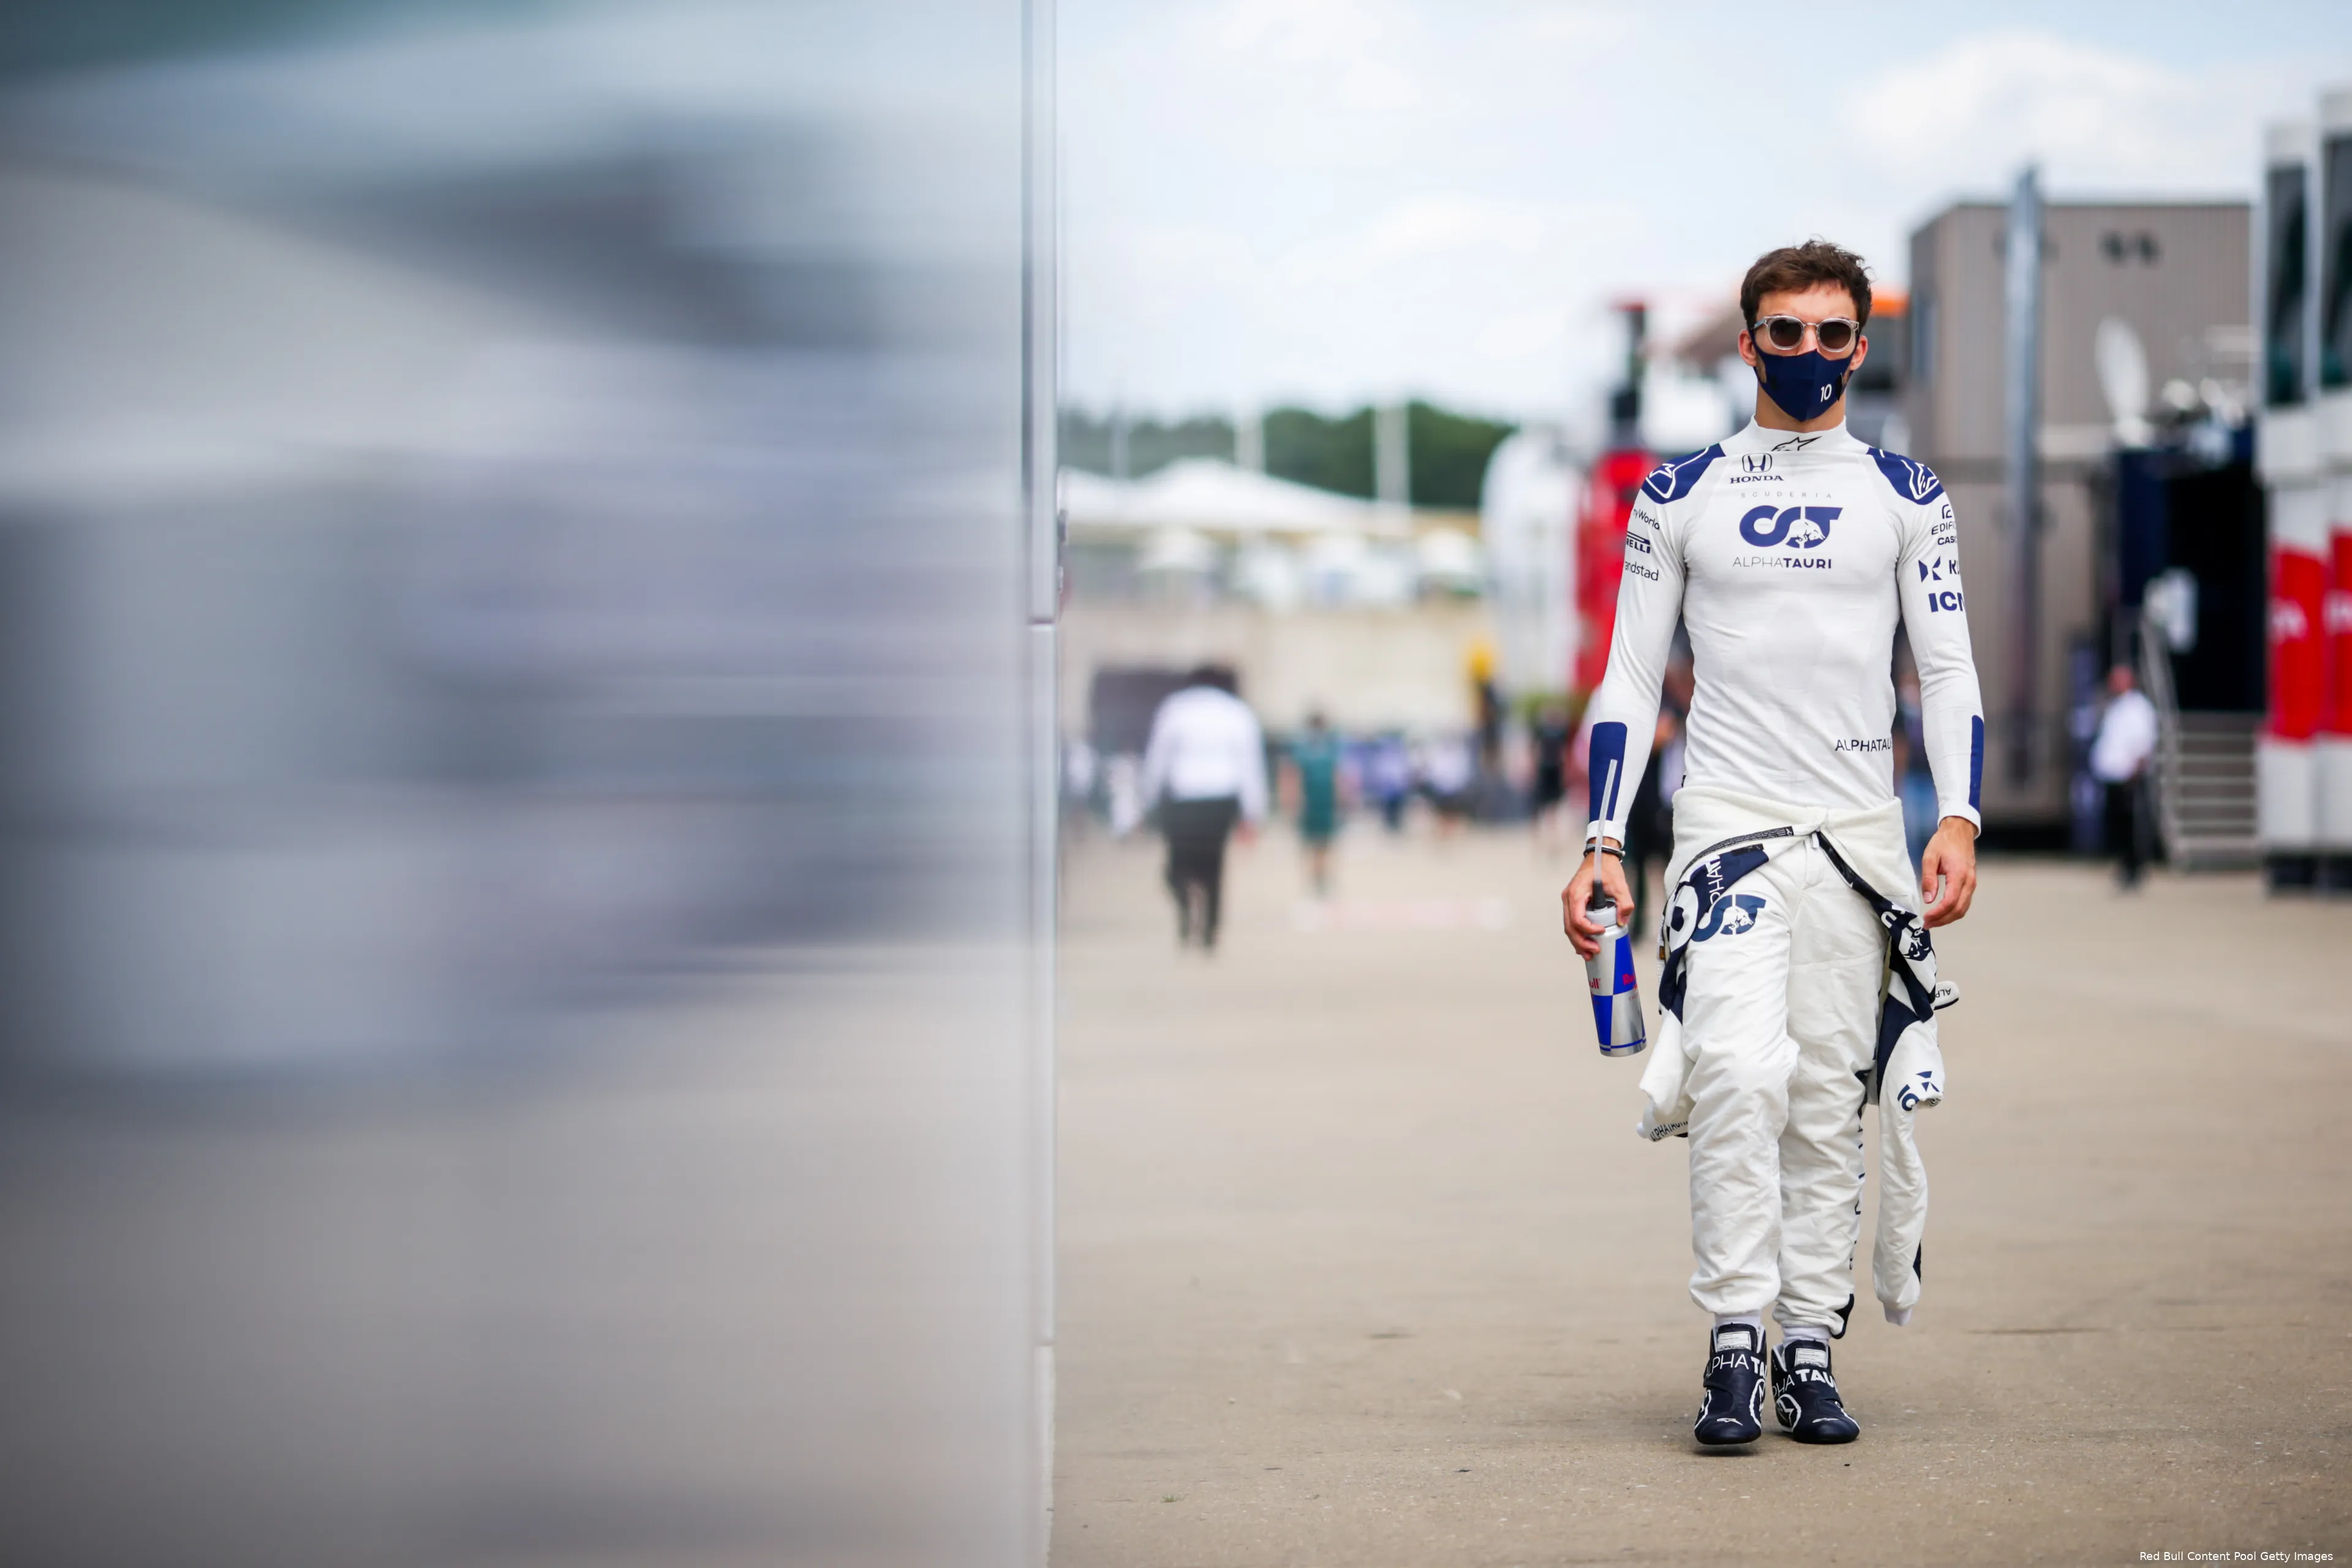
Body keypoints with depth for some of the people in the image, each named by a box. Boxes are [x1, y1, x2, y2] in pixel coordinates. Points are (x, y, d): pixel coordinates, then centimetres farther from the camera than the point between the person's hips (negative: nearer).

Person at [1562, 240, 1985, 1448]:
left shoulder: (1904, 496, 9)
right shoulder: (1680, 497, 7)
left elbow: (1948, 669, 7)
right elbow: (1630, 678, 8)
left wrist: (1959, 819, -7)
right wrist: (1603, 844, -1)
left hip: (1859, 827, 2)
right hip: (1725, 814, -2)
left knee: (1831, 1094, 1)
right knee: (1740, 1066, -19)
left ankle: (1810, 1348, 8)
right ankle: (1732, 1339, -15)